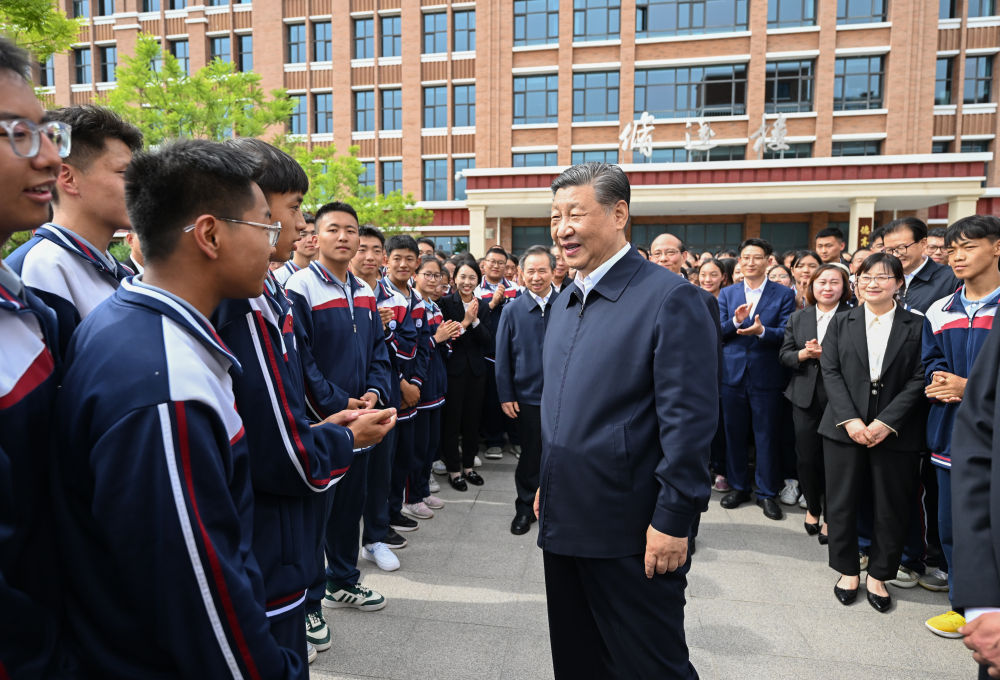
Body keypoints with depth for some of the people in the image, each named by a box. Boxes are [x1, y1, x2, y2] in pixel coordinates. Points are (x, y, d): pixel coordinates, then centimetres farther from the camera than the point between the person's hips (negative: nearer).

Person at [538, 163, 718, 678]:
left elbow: (689, 418, -17)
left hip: (633, 534, -7)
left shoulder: (669, 297, -14)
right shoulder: (564, 302, 11)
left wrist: (674, 520, -18)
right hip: (564, 521, 8)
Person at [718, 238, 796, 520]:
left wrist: (762, 330, -27)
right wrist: (735, 321, -18)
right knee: (734, 433, 11)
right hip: (733, 374, 3)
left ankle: (767, 493, 19)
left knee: (766, 436, 5)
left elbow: (786, 334, -8)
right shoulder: (727, 293, 8)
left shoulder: (784, 294, 1)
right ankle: (738, 486, 26)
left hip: (766, 376, -2)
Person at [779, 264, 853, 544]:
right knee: (806, 457, 6)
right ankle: (812, 508, 29)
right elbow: (784, 355, 8)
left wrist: (827, 354, -18)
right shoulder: (797, 318, 11)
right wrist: (804, 354, -11)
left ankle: (830, 516, 19)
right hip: (805, 398, 3)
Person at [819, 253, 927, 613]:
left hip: (896, 432, -1)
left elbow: (919, 380, -5)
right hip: (844, 428, 1)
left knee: (891, 508, 6)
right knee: (842, 502, 6)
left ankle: (878, 574, 25)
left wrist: (886, 422, -14)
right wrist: (850, 419, -12)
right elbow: (830, 371, -1)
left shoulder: (916, 325, 2)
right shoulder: (841, 323, 7)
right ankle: (848, 570, 24)